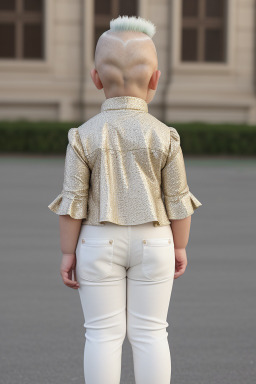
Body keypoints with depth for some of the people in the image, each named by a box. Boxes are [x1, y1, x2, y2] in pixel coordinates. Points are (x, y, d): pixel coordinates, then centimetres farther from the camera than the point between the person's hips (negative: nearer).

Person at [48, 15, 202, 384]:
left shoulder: (84, 137, -8)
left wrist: (68, 252, 1)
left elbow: (73, 202, -7)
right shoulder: (165, 136, -7)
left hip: (99, 243, 0)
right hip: (153, 242, 1)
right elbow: (177, 201, -2)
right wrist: (180, 246, 10)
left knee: (103, 333, 5)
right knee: (150, 332, 7)